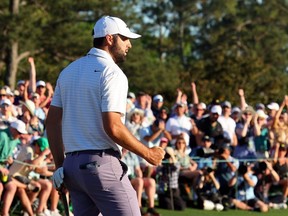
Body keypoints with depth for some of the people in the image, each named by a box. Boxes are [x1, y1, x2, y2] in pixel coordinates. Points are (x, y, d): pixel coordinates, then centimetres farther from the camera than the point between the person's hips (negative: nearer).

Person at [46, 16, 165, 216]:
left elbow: (52, 121, 15)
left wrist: (60, 165, 18)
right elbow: (113, 127, -18)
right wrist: (148, 154, -7)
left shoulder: (68, 71, 16)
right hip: (102, 163, -8)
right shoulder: (112, 72, -9)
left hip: (72, 163, 8)